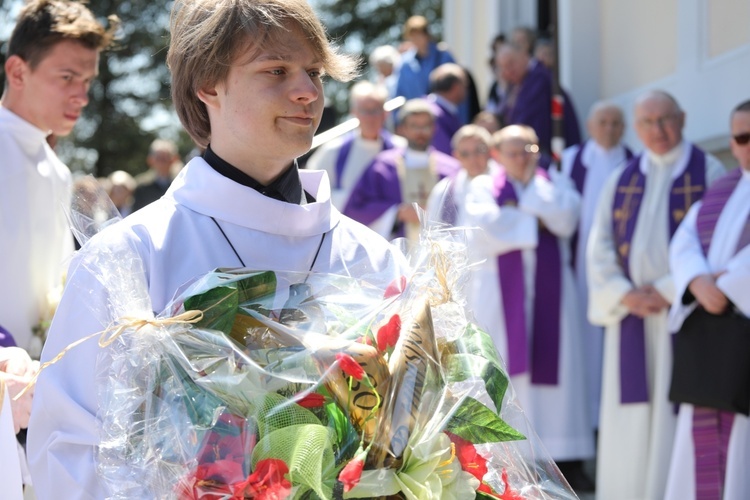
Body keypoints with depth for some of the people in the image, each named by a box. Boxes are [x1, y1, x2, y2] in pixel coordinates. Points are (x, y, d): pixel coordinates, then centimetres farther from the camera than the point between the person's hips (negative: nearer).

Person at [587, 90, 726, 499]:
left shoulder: (709, 173, 1)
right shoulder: (621, 181, 13)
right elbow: (600, 247, 7)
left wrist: (669, 291, -14)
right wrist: (625, 295, -8)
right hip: (631, 312, 4)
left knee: (676, 414, -5)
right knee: (630, 417, 4)